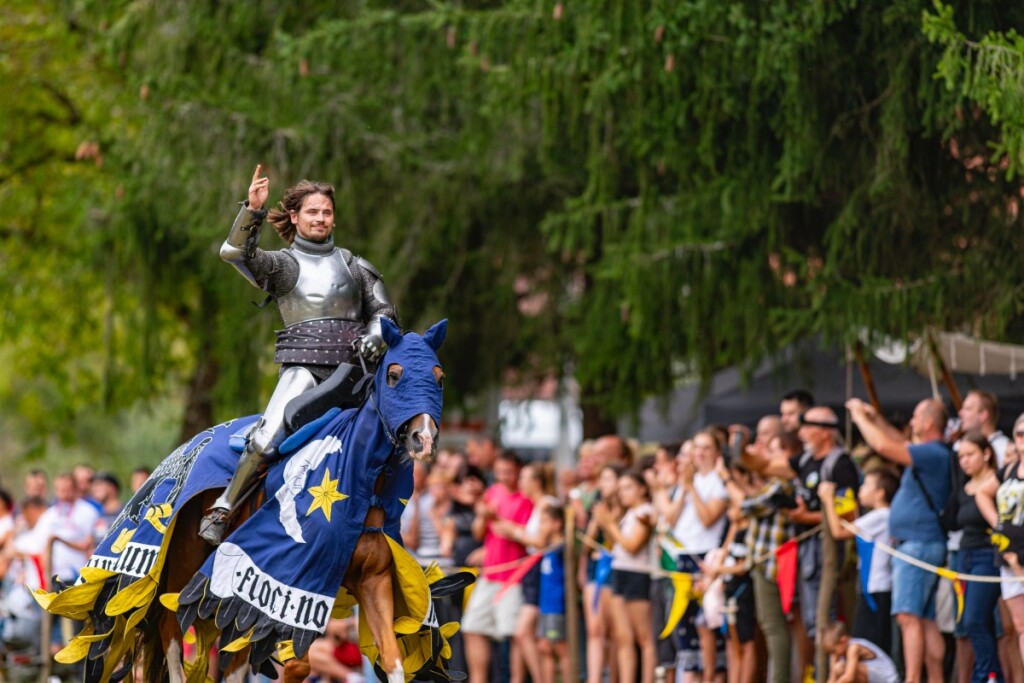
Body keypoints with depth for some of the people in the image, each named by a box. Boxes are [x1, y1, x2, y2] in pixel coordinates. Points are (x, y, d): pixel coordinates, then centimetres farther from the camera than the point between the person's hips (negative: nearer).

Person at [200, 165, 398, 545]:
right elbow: (235, 252, -7)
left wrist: (375, 336, -3)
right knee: (269, 438, -23)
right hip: (303, 366, -4)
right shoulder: (283, 265, 9)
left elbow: (383, 310, 20)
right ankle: (220, 513, -17)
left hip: (350, 367, 4)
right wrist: (252, 209, -20)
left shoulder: (353, 266, 19)